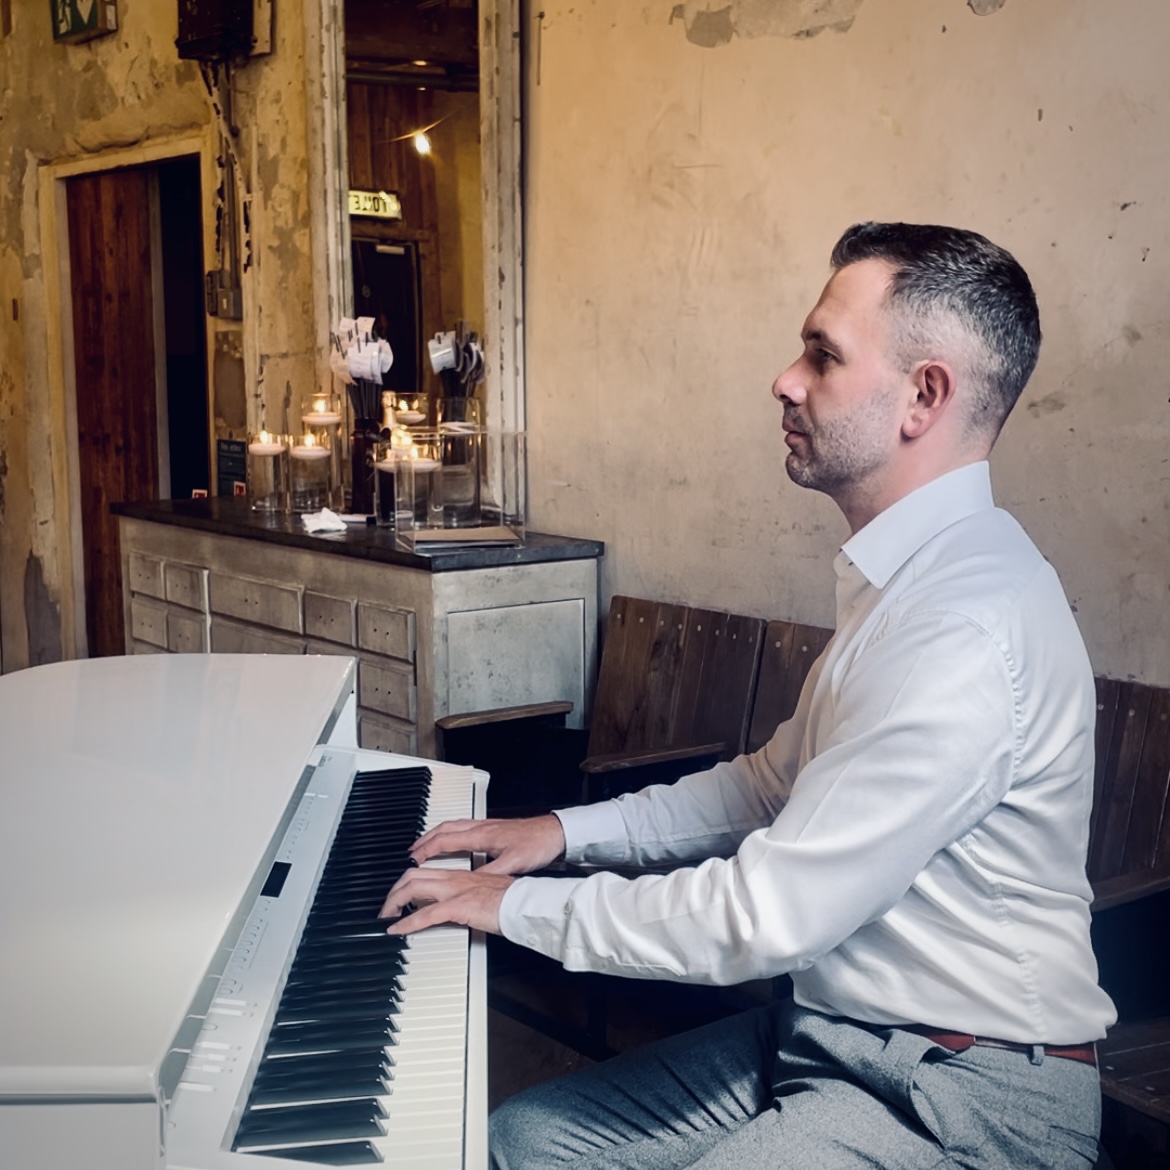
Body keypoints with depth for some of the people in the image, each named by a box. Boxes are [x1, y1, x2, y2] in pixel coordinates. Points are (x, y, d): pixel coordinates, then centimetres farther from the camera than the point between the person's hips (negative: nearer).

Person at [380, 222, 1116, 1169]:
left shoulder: (967, 629, -26)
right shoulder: (911, 579, 8)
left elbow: (768, 916, -25)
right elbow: (778, 782, 18)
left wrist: (521, 904, -13)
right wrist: (572, 830, 10)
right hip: (837, 1036, 9)